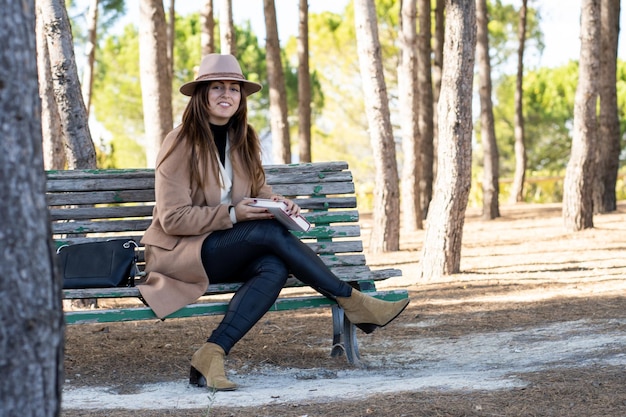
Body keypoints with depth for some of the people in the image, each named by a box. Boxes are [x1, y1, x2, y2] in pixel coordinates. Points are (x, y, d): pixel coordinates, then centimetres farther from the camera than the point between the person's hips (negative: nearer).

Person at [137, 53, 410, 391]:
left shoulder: (244, 140, 10)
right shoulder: (180, 144, -12)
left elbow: (257, 189, 22)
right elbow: (173, 219, -15)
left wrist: (276, 201, -2)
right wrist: (231, 215, -25)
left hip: (226, 253, 7)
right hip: (179, 252, -7)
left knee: (274, 267, -29)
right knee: (271, 234, -28)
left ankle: (211, 355, -36)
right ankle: (353, 303, -18)